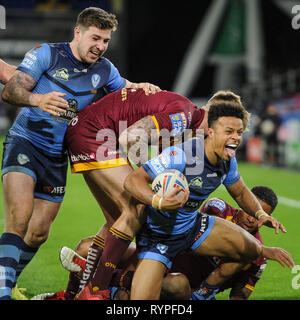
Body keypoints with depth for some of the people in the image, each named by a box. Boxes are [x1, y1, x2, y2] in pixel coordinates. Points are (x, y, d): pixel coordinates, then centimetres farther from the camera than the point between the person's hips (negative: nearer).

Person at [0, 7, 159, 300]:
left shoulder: (103, 69, 8)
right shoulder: (47, 54, -7)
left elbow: (126, 90, 26)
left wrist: (142, 88, 0)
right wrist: (38, 99, -37)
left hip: (57, 157, 6)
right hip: (24, 143, -5)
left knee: (39, 232, 5)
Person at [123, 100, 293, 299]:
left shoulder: (228, 161, -5)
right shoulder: (182, 155, -30)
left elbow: (241, 193, 15)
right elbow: (132, 180, -32)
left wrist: (260, 214, -4)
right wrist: (159, 202, -49)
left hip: (193, 225, 7)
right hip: (158, 235, -7)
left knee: (251, 249, 1)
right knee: (142, 301, -21)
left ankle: (205, 292, 21)